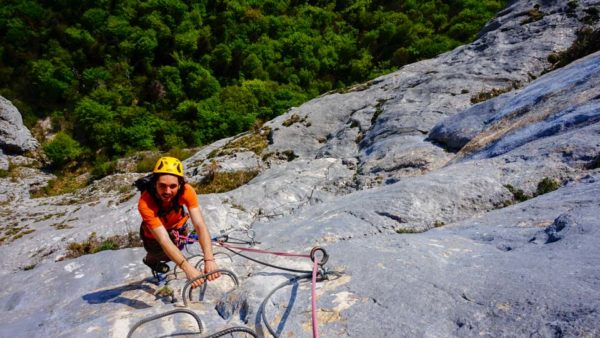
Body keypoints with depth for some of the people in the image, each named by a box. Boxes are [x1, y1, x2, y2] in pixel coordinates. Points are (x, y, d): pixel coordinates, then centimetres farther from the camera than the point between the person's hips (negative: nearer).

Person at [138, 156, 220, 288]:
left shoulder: (186, 191, -36)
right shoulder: (145, 203, -41)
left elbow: (200, 225, -42)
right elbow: (164, 240, -44)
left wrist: (209, 259, -54)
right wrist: (187, 268, -55)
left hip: (178, 225, 2)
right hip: (154, 233, -2)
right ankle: (150, 260, 35)